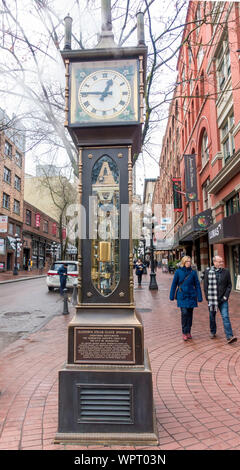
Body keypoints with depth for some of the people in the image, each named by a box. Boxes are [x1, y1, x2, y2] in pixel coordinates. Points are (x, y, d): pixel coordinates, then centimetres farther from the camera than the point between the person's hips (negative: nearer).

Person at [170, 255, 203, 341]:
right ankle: (184, 332, 1)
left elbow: (197, 285, 4)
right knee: (184, 313, -11)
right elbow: (174, 284, 4)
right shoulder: (178, 272, -2)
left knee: (190, 314, 8)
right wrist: (172, 296, 4)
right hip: (182, 296, -2)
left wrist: (199, 297, 1)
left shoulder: (193, 272, 1)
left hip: (191, 296, 2)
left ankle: (188, 332, 21)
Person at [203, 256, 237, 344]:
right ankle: (213, 332, 34)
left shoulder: (226, 272, 1)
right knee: (212, 317, 14)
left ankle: (229, 337, -7)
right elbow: (205, 286, 0)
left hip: (223, 299, 0)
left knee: (225, 317, -7)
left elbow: (229, 285, 5)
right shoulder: (207, 271, -3)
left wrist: (226, 296, -4)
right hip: (212, 299, 0)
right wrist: (207, 297, -4)